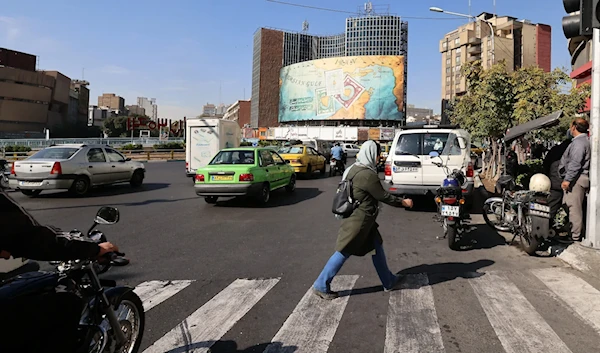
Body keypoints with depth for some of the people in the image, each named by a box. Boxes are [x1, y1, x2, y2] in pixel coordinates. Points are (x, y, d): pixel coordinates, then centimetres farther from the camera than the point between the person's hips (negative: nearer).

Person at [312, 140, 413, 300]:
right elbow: (383, 196, -11)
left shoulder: (354, 169, 7)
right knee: (344, 252, -2)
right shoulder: (368, 174, -21)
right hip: (359, 220, -10)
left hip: (356, 217, 10)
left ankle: (388, 281, 32)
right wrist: (402, 202, 1)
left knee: (377, 247, 18)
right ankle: (321, 286, 6)